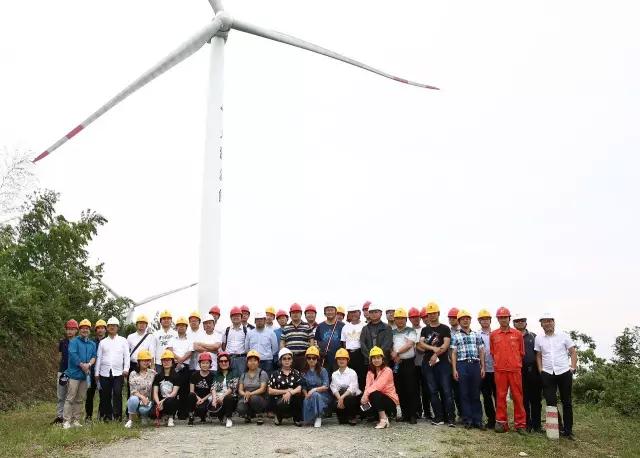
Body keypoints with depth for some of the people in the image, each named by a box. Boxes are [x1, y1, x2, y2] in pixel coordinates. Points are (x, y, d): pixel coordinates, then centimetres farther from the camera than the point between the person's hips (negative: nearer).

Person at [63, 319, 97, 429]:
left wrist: (89, 364, -12)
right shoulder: (74, 341, -1)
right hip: (74, 374, -5)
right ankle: (66, 421, -5)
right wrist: (82, 365, -13)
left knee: (80, 399, 8)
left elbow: (94, 356, 8)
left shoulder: (92, 344, 15)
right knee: (70, 398, -7)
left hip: (85, 375, 5)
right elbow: (73, 354, -13)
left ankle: (76, 420, 14)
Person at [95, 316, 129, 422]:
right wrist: (97, 372, 7)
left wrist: (126, 368, -7)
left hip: (118, 372, -2)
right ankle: (107, 415, 14)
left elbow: (126, 355, 4)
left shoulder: (123, 341, 10)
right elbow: (99, 358, 12)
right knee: (106, 395, 3)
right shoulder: (103, 342, 15)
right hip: (105, 373, 2)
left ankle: (117, 415, -4)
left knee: (117, 393, -11)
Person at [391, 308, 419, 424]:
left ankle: (413, 415, 1)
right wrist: (394, 355, -12)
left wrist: (397, 352, -13)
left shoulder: (411, 331, 4)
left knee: (411, 389, -5)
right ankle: (405, 414, 15)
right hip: (396, 363, 4)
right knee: (400, 390, 6)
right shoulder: (392, 332, 14)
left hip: (408, 363, -3)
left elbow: (409, 344, -10)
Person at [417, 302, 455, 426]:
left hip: (442, 362, -3)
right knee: (433, 391, 4)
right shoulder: (425, 330, 15)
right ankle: (439, 417, 9)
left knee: (446, 390, -7)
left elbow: (446, 344, -6)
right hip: (428, 363, 3)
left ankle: (451, 417, -4)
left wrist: (436, 354, -14)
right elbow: (421, 344, 1)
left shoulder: (445, 329, 6)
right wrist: (433, 348, -14)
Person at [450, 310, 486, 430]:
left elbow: (481, 352, 12)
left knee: (476, 394, 5)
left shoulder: (477, 335, 12)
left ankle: (478, 420, 10)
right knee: (464, 394, 2)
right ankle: (468, 420, 8)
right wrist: (454, 369, -4)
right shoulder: (455, 336, 6)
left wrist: (482, 367, 4)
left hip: (475, 365, 2)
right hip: (462, 365, -2)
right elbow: (453, 353, 2)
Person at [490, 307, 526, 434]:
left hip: (515, 370, -1)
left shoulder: (517, 334, 5)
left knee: (517, 396, 1)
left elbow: (521, 352, 11)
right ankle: (501, 422, 10)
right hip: (499, 370, 1)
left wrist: (516, 363, 9)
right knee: (500, 396, 3)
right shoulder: (493, 335, 7)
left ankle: (520, 424, 7)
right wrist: (498, 363, 9)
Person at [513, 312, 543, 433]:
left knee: (536, 398, 3)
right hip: (519, 371, -1)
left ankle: (537, 424, 10)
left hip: (533, 370, 1)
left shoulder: (533, 336, 13)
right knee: (523, 399, 3)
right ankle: (527, 424, 11)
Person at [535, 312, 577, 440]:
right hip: (547, 374, 1)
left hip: (564, 372, -1)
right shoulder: (538, 338, 5)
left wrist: (573, 368, -4)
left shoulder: (563, 336, 1)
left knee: (567, 402, 6)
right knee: (551, 403, 1)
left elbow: (573, 352, 5)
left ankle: (568, 430, 15)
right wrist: (540, 370, 3)